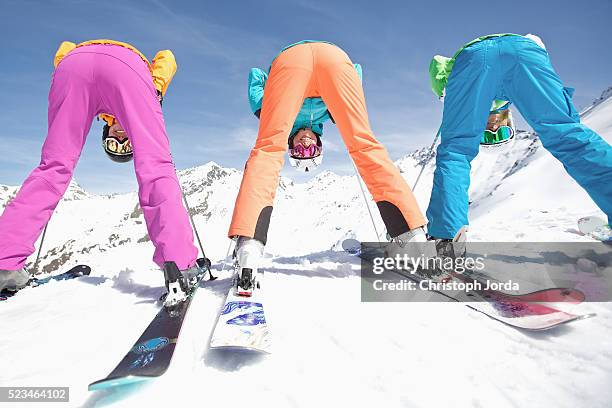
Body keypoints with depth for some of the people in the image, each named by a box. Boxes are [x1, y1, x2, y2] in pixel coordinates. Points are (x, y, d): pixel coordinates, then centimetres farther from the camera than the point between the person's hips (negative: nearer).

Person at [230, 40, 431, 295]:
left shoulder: (290, 123, 38)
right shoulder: (323, 117, 40)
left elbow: (255, 76, 28)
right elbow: (357, 70, 37)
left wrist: (266, 114, 20)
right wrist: (338, 114, 28)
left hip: (289, 57, -1)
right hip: (335, 54, 1)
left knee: (267, 150, -8)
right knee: (365, 146, -1)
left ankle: (248, 246, -29)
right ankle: (412, 236, -11)